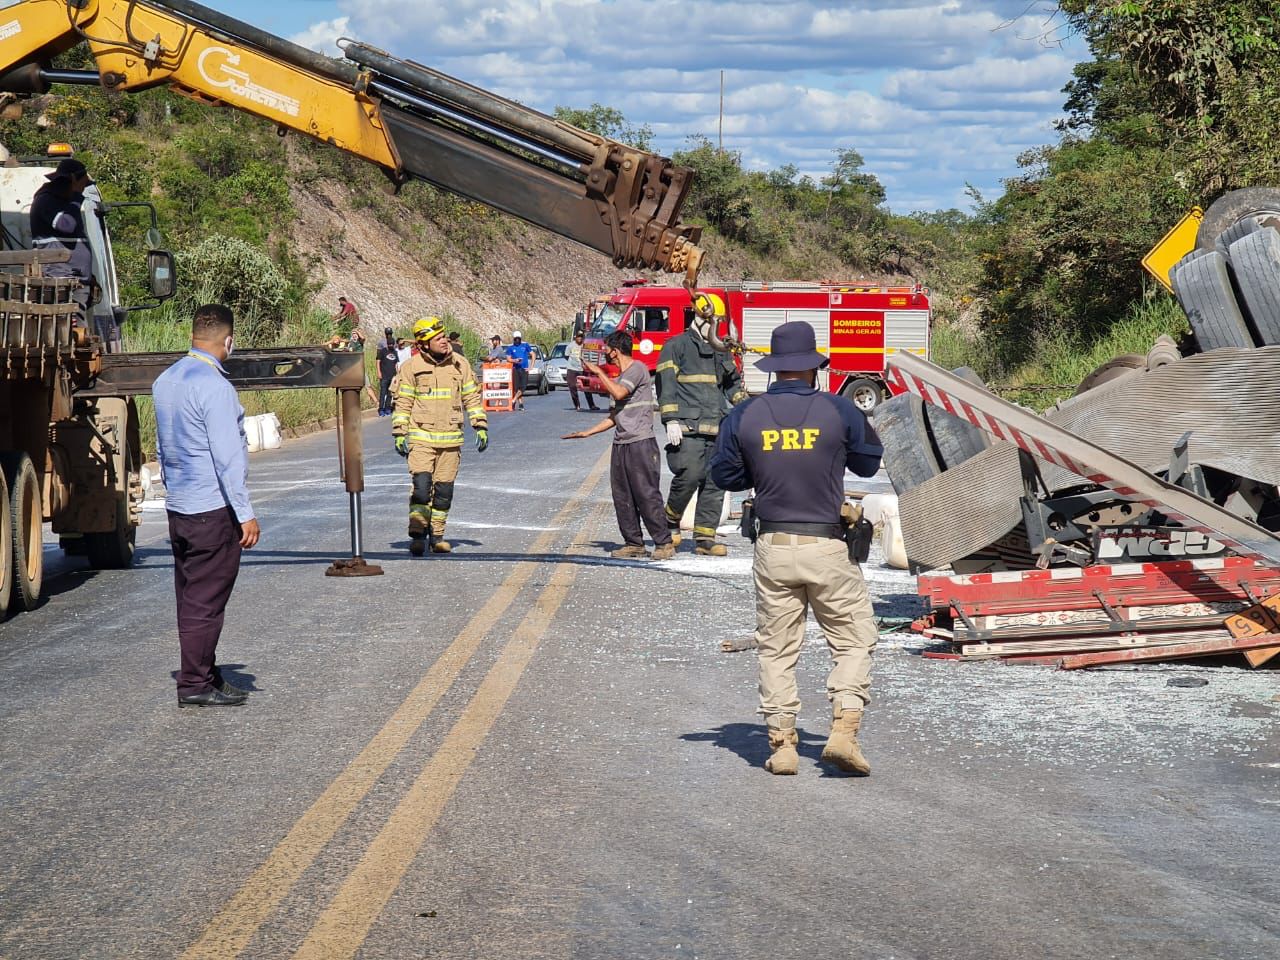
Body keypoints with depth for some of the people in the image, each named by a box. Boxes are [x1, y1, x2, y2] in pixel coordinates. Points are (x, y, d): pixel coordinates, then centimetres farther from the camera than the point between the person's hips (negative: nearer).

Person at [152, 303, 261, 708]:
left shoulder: (165, 381, 10)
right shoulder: (214, 386, -17)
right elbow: (227, 456, -19)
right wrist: (246, 514, -16)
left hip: (178, 507, 9)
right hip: (213, 508, -9)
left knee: (190, 596, 13)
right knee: (206, 601, -3)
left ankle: (202, 675, 21)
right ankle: (195, 685, 1)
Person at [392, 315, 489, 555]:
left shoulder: (460, 364, 5)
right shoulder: (411, 367, -1)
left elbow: (472, 397, 12)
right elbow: (403, 402, 4)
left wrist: (481, 427, 6)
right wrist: (400, 434, -1)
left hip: (451, 439, 3)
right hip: (421, 437, -3)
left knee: (444, 490, 7)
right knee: (421, 485, -15)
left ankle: (437, 536, 17)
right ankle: (417, 535, -10)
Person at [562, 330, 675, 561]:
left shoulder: (637, 369, -6)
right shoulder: (620, 378, 21)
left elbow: (619, 394, -21)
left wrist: (599, 372, -9)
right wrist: (587, 433, 24)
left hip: (641, 442, -9)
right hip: (620, 444, 9)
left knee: (647, 495, -10)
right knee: (622, 498, 6)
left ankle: (664, 543, -7)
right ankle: (634, 543, 11)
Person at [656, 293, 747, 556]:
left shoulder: (720, 351, 22)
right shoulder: (677, 346, 1)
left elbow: (732, 382, 33)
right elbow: (666, 384, -6)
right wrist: (671, 420, -15)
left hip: (716, 427, 7)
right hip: (688, 427, -7)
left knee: (715, 483, 1)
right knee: (689, 475, -17)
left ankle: (704, 537, 4)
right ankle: (671, 519, 8)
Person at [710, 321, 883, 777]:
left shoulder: (744, 416, -2)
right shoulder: (838, 411, -6)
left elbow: (724, 475, 8)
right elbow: (869, 462, 8)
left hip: (773, 547, 2)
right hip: (828, 547, -2)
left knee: (776, 649, 11)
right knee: (852, 641, 10)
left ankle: (782, 744, 10)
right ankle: (843, 730, -4)